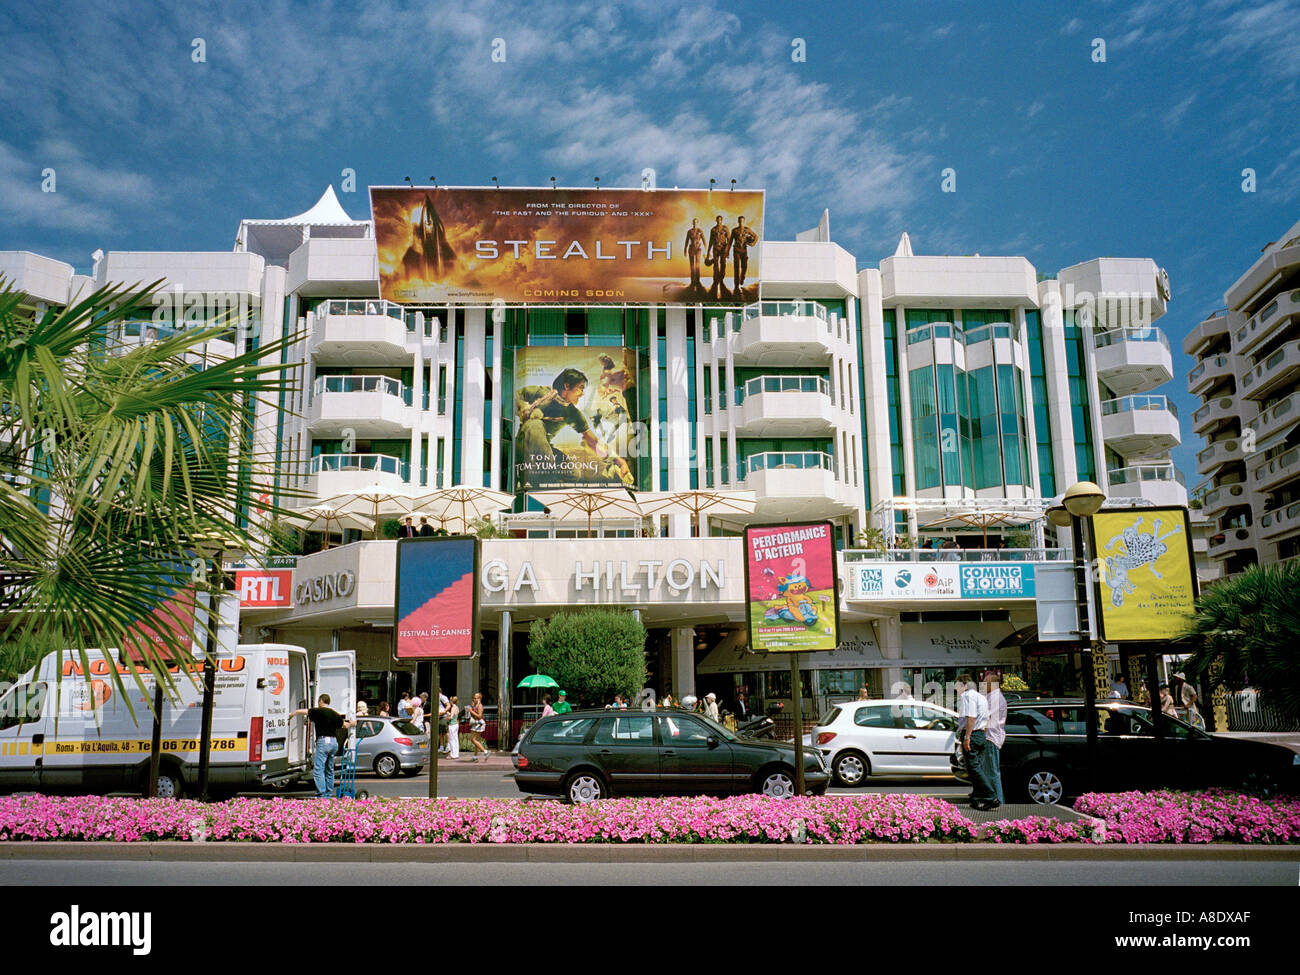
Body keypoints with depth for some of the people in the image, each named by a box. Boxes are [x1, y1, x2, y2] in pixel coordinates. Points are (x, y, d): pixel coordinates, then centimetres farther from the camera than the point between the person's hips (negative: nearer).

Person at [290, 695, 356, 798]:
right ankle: (328, 793, 19)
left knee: (318, 769, -7)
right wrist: (351, 723, 42)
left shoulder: (318, 711, -5)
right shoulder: (334, 714, 13)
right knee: (329, 769, 16)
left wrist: (291, 713, 20)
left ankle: (321, 794, -13)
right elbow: (345, 725, 20)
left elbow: (302, 711, 2)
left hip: (323, 740, -7)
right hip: (334, 742, 7)